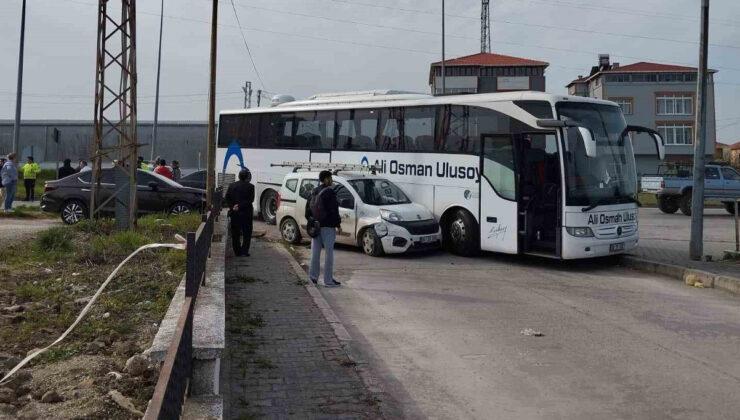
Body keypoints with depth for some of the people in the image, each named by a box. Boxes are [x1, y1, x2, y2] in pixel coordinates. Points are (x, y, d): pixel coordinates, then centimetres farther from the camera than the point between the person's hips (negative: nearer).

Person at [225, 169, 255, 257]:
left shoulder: (232, 185, 5)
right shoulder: (250, 186, -6)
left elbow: (227, 198, 1)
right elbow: (250, 200, -13)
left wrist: (232, 207, -4)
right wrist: (240, 206, -12)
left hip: (234, 213, 3)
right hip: (246, 213, -3)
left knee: (235, 234, 10)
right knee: (246, 234, 5)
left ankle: (237, 252, 11)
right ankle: (244, 252, 0)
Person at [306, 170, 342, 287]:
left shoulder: (314, 192, 11)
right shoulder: (329, 192, -13)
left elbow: (308, 208, 15)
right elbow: (334, 210, -16)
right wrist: (338, 225, -9)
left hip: (315, 225, 7)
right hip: (328, 226, -7)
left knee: (315, 251, 13)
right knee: (329, 252, -1)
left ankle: (313, 275, 12)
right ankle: (328, 280, 0)